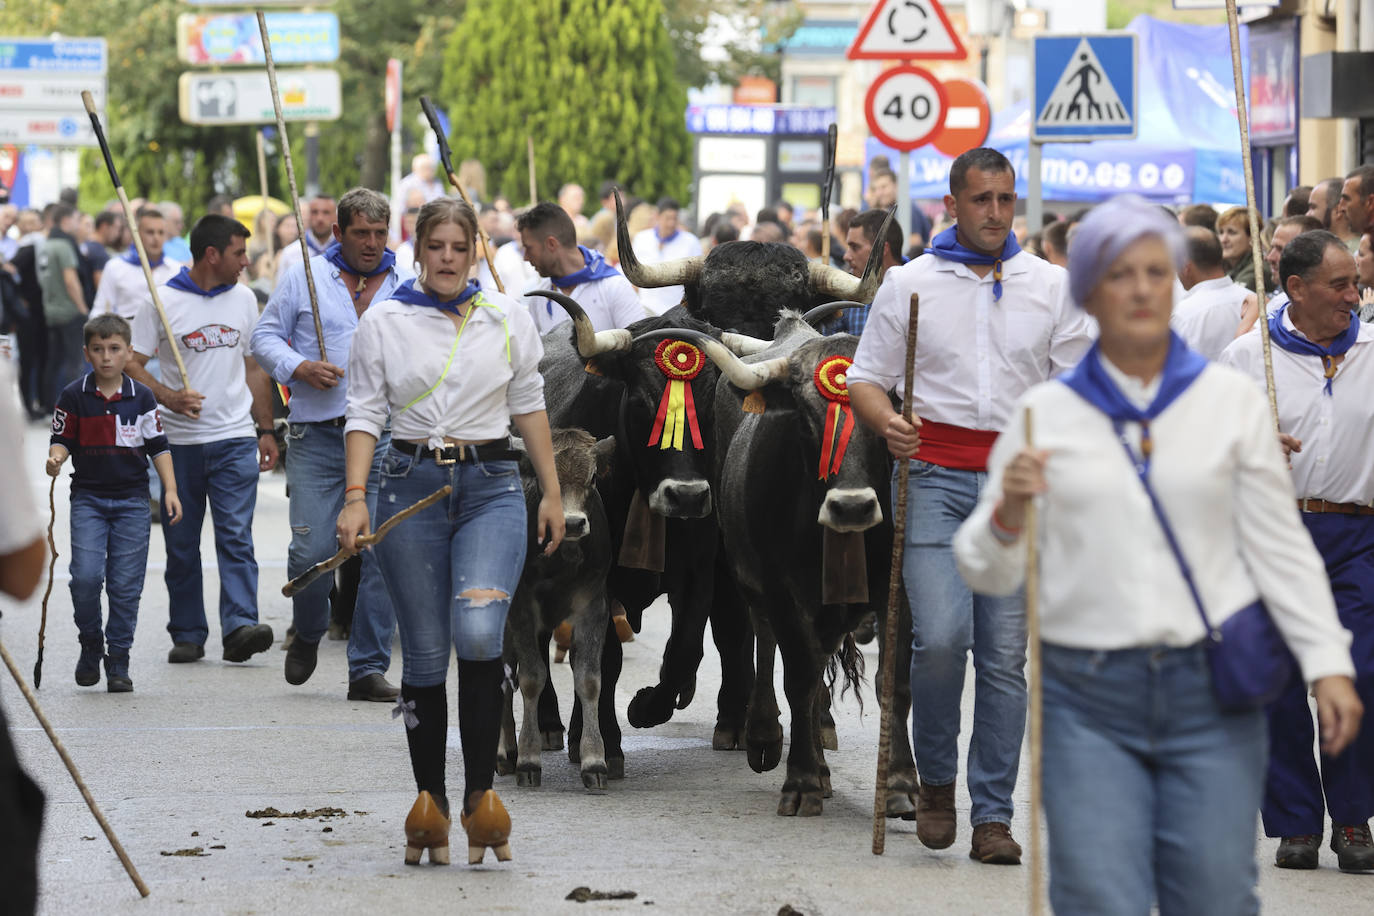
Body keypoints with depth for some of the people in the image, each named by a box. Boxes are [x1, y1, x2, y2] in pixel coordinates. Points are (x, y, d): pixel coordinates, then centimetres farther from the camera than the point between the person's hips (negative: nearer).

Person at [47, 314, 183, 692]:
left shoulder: (141, 398, 2)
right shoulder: (74, 396, 0)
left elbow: (158, 446, 7)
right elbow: (62, 439, 4)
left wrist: (170, 490, 0)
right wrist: (56, 459, -19)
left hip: (132, 501, 1)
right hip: (88, 499, -1)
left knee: (125, 584, 0)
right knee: (86, 576, -13)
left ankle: (119, 659, 9)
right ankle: (90, 643, 10)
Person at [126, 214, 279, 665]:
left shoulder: (243, 299, 10)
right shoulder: (162, 302, -3)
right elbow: (131, 364, -3)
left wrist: (267, 429, 15)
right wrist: (167, 396, -19)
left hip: (236, 439, 2)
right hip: (179, 441, -2)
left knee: (236, 537, -10)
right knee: (181, 545, 4)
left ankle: (240, 626, -19)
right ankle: (187, 634, 12)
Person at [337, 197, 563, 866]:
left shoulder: (508, 319, 8)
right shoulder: (383, 323, 4)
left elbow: (529, 407, 14)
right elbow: (365, 414, 3)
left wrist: (552, 493, 13)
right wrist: (355, 497, -8)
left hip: (491, 486, 0)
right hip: (411, 483, 0)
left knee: (478, 632, -21)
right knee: (424, 653, 1)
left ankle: (480, 791, -13)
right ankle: (429, 799, 12)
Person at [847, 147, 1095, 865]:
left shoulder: (1052, 287, 12)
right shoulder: (909, 284, 8)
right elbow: (866, 378, 8)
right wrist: (886, 422, -13)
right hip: (935, 473, -2)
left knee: (1005, 651, 0)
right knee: (940, 636, -16)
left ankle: (993, 815, 6)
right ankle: (935, 778, 7)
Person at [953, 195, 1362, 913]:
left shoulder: (1231, 400, 6)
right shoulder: (1044, 412, 6)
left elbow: (1282, 546, 6)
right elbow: (987, 575, 7)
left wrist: (1327, 664, -2)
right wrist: (1007, 515, -14)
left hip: (1211, 693, 0)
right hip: (1087, 699, 0)